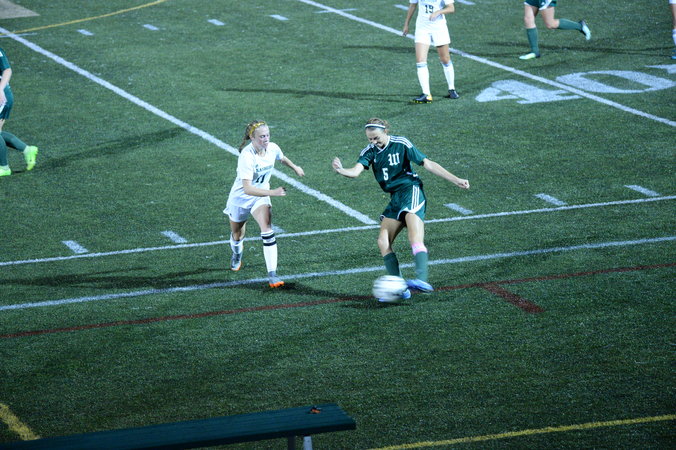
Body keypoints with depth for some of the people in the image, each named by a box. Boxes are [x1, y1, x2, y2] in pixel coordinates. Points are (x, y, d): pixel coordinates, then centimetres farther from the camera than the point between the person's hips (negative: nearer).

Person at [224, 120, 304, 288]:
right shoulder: (246, 156, -34)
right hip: (240, 198, -3)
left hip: (261, 197, 3)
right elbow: (247, 188, -41)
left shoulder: (272, 148, -15)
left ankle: (272, 273, -20)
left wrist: (295, 167, 29)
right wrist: (272, 192, -49)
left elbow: (282, 158, 13)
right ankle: (237, 255, 55)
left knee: (267, 230, -20)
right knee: (237, 235, 19)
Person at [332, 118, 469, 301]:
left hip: (410, 191, -6)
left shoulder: (401, 144, -6)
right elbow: (356, 171, -11)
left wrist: (455, 180, -5)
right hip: (395, 199, 6)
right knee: (383, 242, -6)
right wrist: (341, 170, -34)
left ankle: (422, 280, -37)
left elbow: (427, 164, -3)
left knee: (415, 239, -23)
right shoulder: (369, 151, 6)